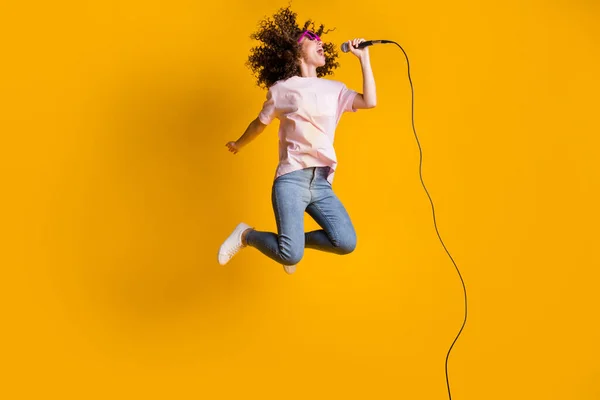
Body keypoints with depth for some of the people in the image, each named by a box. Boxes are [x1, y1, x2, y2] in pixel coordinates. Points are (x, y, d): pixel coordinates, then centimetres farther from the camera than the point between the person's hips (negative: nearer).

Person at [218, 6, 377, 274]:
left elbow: (370, 101, -1)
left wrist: (364, 58, 3)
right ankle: (246, 235, 12)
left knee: (346, 243, -16)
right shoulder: (281, 88, 5)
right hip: (291, 179, -4)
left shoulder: (335, 89, 14)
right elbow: (260, 123, 21)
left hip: (322, 183, 4)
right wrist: (239, 145, 35)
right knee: (290, 256, -19)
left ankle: (298, 240, 14)